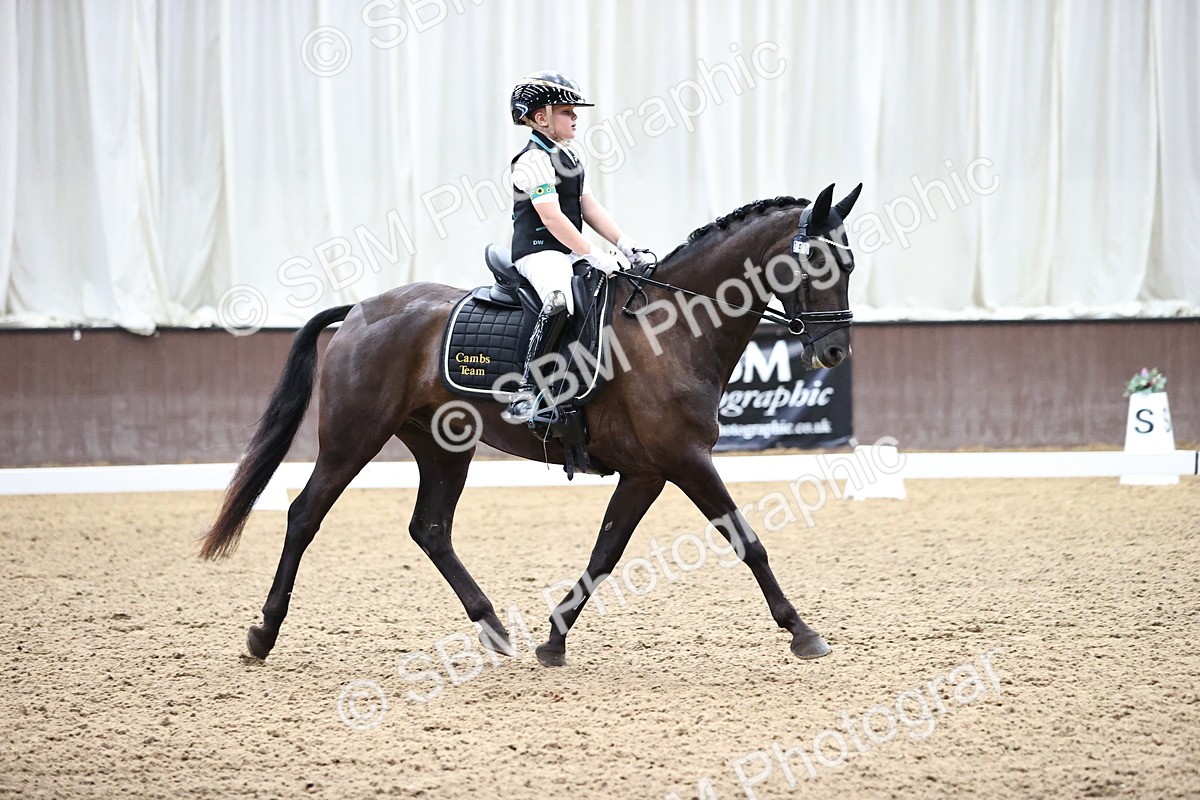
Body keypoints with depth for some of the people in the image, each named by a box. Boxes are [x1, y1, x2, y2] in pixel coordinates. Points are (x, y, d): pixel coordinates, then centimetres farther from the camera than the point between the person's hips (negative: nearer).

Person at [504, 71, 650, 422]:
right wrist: (593, 255, -24)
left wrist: (625, 244, 5)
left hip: (569, 253, 10)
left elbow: (589, 207, 16)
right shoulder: (534, 160, -14)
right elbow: (551, 217, -22)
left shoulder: (571, 154, 16)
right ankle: (526, 389, -39)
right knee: (559, 300, -39)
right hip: (539, 252, -10)